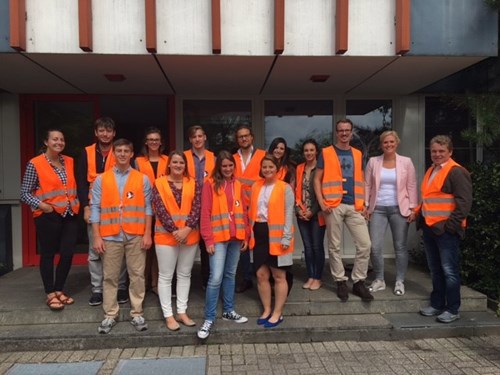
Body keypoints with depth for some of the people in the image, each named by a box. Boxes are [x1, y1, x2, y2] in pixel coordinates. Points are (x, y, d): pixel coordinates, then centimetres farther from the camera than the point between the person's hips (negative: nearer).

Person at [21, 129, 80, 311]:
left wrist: (77, 204, 5)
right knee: (48, 254, 6)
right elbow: (24, 193, -5)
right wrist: (42, 205, -17)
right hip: (48, 216, -4)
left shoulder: (70, 161, 8)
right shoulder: (35, 164, -7)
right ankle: (50, 294, 18)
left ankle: (59, 290, 24)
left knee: (68, 253, 6)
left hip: (70, 215, 5)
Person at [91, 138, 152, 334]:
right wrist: (96, 237, -3)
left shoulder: (142, 179, 5)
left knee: (137, 275, 5)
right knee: (110, 277, 7)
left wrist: (147, 234, -3)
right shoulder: (101, 180, 6)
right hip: (111, 236, 0)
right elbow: (95, 209, 3)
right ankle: (110, 315, 18)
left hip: (136, 236, 0)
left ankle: (137, 314, 15)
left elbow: (148, 207, 3)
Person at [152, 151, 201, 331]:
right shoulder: (159, 183, -1)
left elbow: (197, 208, -3)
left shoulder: (193, 184, 5)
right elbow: (160, 210, -9)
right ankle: (168, 315, 15)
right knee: (166, 276, 4)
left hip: (190, 236, 3)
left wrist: (187, 229, -16)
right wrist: (174, 230, -16)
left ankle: (182, 312, 23)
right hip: (166, 236, -2)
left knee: (185, 275, 11)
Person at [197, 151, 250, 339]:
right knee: (216, 278, -8)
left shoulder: (238, 185, 11)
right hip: (218, 237, -5)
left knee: (230, 274, 14)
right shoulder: (210, 184, -4)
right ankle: (209, 319, 3)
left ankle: (229, 311, 28)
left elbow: (243, 212, 13)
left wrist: (246, 236, 10)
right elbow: (205, 213, -7)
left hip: (236, 237, 5)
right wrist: (208, 239, -11)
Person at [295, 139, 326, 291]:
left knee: (317, 246, 1)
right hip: (302, 214, 4)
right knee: (307, 246, 9)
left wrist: (312, 211, -11)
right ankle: (310, 277, 18)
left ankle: (317, 278, 12)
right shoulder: (299, 168, 10)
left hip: (317, 214, -4)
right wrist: (299, 209, -2)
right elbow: (296, 190, 9)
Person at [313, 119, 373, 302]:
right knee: (334, 246, 4)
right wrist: (321, 202, -10)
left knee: (365, 245, 0)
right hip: (334, 206, -3)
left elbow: (361, 181, 19)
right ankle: (341, 282, 19)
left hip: (355, 207, 3)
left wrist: (363, 203, 7)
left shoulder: (358, 154, 15)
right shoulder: (326, 153, 3)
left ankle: (358, 281, 15)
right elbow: (317, 179, 1)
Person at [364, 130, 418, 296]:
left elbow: (412, 187, 3)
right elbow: (367, 185, 6)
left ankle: (400, 281, 19)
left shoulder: (406, 162, 3)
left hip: (399, 209, 0)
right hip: (378, 209, 1)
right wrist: (365, 206, 0)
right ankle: (379, 280, 15)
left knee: (400, 247, 5)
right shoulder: (373, 161, 5)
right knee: (375, 247, -3)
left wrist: (413, 208, -3)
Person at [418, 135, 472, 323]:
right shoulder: (430, 171, 16)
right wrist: (422, 218, 14)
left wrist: (451, 224, -18)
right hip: (429, 228, 8)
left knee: (449, 270, 0)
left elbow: (464, 201, -15)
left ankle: (453, 309, 11)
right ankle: (437, 304, 26)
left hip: (446, 230, -8)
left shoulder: (457, 172, -9)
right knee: (435, 270, 15)